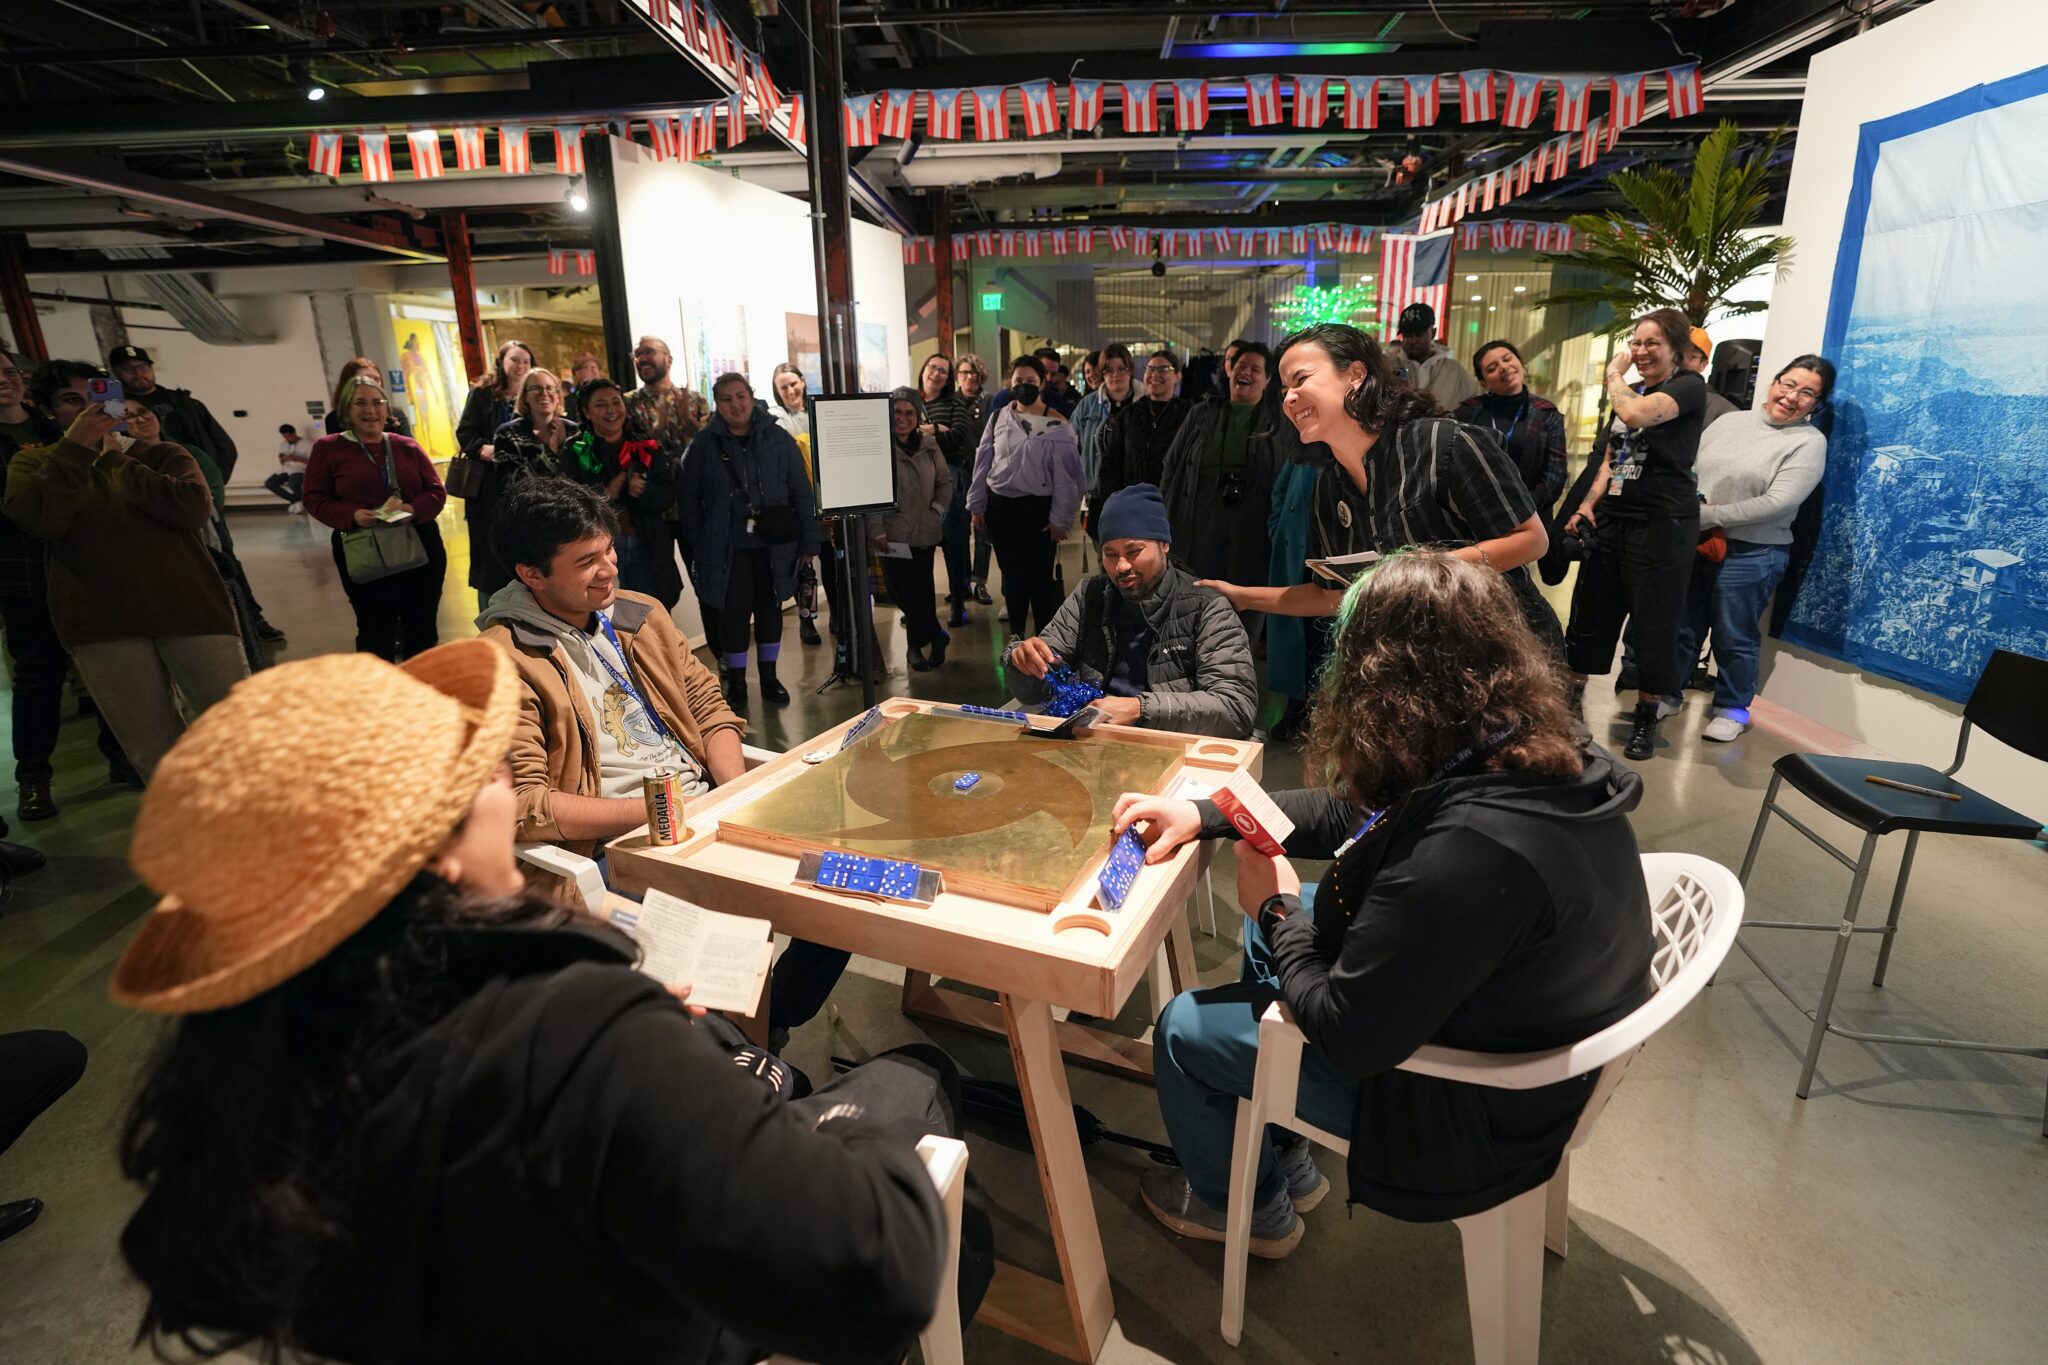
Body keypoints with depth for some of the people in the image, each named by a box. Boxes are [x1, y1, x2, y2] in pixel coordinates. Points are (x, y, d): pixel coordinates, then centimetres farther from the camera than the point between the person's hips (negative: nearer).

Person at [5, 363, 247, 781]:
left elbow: (195, 508, -10)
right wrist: (75, 448, -7)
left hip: (189, 607, -1)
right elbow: (41, 521, -7)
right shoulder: (33, 461, 14)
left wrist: (115, 461, -2)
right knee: (153, 754, 3)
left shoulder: (162, 454, 11)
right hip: (101, 622, 1)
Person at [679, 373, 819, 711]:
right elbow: (689, 498, 3)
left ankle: (768, 676, 28)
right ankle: (736, 683, 19)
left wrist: (809, 541, -3)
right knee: (733, 613, 4)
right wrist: (696, 545, -2)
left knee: (769, 608, 12)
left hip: (773, 545, 1)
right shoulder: (704, 444, 0)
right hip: (727, 547, -1)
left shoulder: (778, 439, 1)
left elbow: (802, 493, 1)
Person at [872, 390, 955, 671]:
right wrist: (877, 531, -14)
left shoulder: (928, 444, 7)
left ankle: (918, 645, 26)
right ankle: (937, 636, 15)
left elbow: (945, 481, 15)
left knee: (922, 591, 9)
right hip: (894, 534, -4)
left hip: (925, 532, 4)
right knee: (905, 592, -4)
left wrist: (937, 510, 1)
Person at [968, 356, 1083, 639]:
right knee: (1011, 573, 14)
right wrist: (976, 506, 6)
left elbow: (1065, 475, -6)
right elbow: (983, 463, 8)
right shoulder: (998, 417, 4)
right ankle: (1016, 634, 27)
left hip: (1038, 508, -3)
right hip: (999, 506, 4)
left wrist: (1060, 519, -9)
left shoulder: (1057, 425, -6)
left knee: (1040, 576, 1)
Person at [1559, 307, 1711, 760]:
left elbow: (1636, 414, -26)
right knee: (1589, 609, 8)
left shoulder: (1689, 386, -6)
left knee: (1653, 620, 0)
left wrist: (1614, 375, -8)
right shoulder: (1631, 390, 17)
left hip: (1663, 523, -7)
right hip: (1613, 518, 7)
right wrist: (1587, 506, 5)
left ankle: (1647, 717, 11)